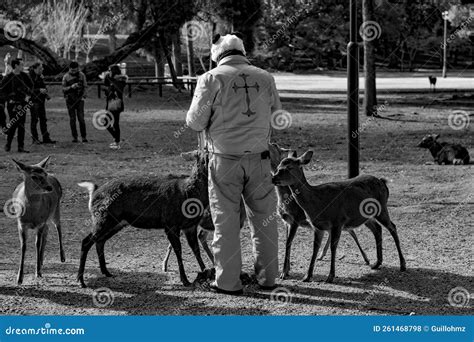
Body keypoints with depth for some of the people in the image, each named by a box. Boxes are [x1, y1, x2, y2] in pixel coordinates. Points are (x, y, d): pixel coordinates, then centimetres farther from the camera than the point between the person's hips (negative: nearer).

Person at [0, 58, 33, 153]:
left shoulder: (24, 76, 5)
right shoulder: (8, 77, -9)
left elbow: (30, 86, 20)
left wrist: (28, 95, 9)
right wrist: (9, 98, -8)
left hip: (22, 103, 4)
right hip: (12, 104, -4)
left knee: (21, 125, 4)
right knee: (13, 124, -5)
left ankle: (21, 147, 8)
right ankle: (8, 144, 12)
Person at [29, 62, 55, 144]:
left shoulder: (40, 77, 14)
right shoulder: (31, 78, -10)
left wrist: (46, 94, 7)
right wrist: (39, 90, -26)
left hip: (41, 100, 8)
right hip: (34, 101, -8)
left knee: (43, 119, 8)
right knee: (34, 120, -3)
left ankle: (46, 138, 11)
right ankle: (35, 139, 2)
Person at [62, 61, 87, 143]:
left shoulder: (81, 75, 3)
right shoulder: (66, 77, 1)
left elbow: (85, 86, 9)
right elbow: (64, 89, 0)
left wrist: (83, 96, -4)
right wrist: (71, 87, -18)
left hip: (79, 99, 0)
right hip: (70, 100, 0)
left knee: (81, 118, -8)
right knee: (72, 119, 0)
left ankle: (84, 136, -1)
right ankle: (74, 137, 5)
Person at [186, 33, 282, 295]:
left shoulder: (211, 78, -5)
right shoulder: (264, 78, 5)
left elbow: (195, 122, -6)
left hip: (225, 158, -3)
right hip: (259, 157, 3)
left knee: (226, 220, 4)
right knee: (263, 217, 13)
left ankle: (228, 281, 8)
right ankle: (267, 277, 21)